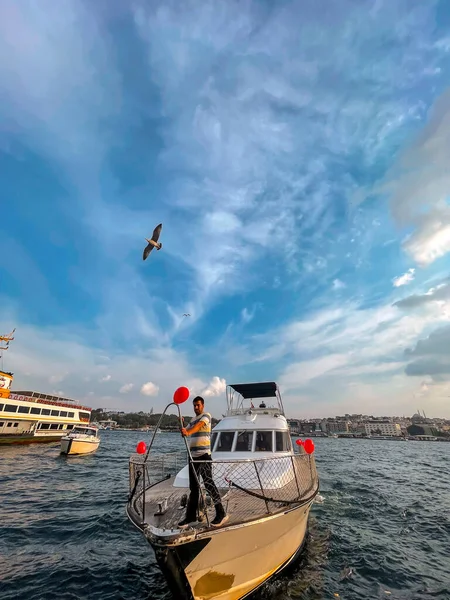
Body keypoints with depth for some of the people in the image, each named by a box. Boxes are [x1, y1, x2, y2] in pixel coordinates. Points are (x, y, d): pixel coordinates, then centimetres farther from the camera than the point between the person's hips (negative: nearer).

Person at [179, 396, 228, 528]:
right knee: (193, 486, 13)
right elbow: (185, 431, 16)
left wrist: (188, 432, -44)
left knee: (208, 482, -11)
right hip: (193, 456, 8)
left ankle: (221, 513, -2)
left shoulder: (206, 415, -6)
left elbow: (199, 425, -27)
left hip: (204, 455, -8)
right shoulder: (193, 419, 19)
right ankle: (191, 515, 23)